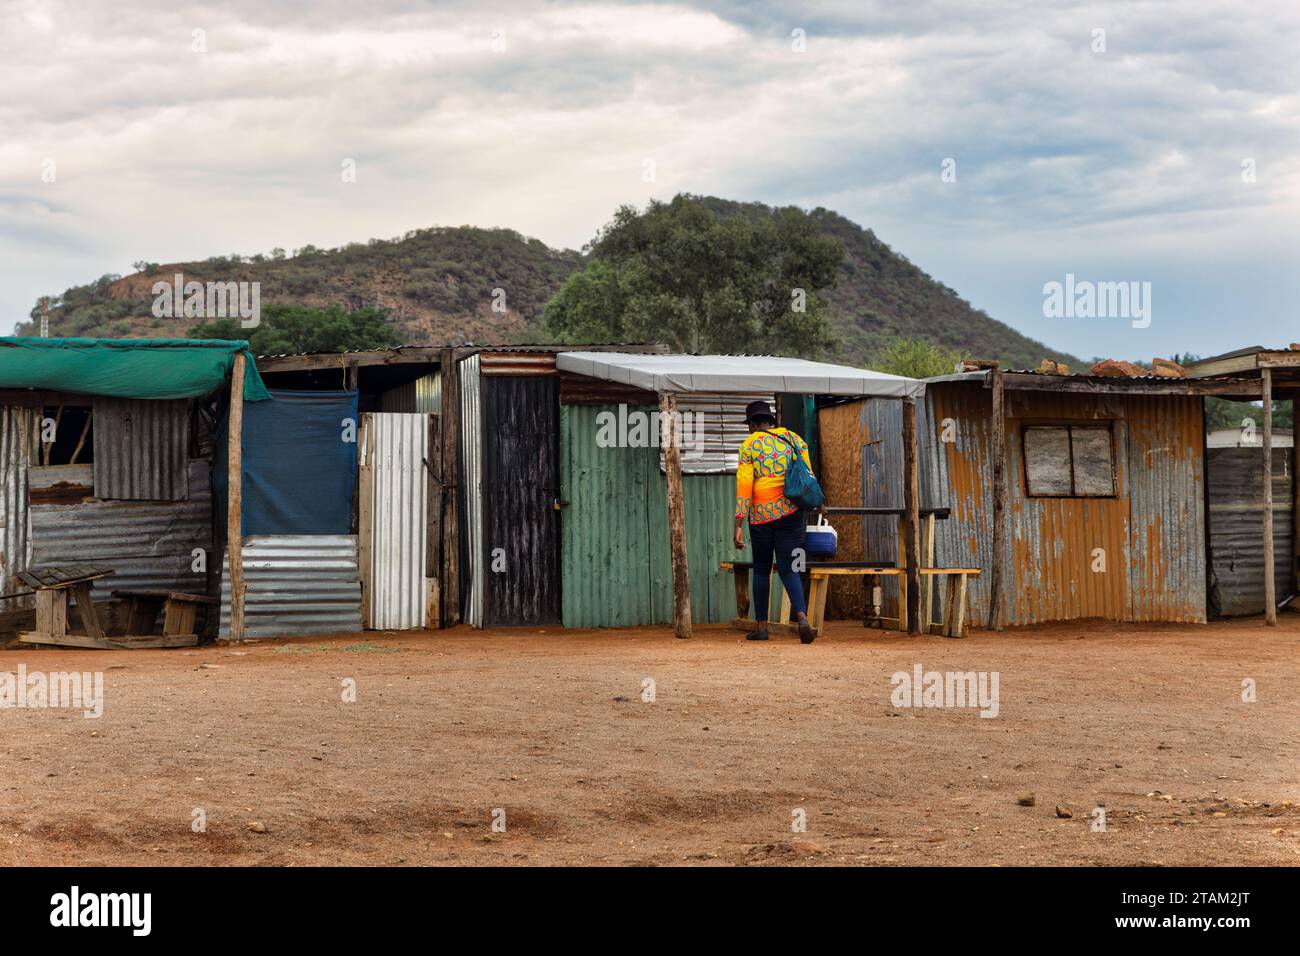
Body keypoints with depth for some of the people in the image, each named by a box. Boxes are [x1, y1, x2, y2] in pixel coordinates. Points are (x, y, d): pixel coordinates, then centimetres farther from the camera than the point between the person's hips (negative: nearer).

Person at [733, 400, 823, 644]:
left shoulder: (749, 445, 0)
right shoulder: (794, 439, 9)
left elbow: (744, 486, -7)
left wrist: (739, 525, -8)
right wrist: (818, 503, 28)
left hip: (761, 514, -2)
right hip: (792, 511, 2)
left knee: (761, 569, 13)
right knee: (788, 570, 2)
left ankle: (761, 625, 15)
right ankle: (802, 617, -22)